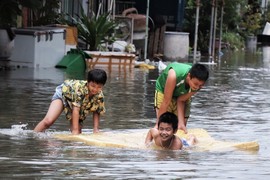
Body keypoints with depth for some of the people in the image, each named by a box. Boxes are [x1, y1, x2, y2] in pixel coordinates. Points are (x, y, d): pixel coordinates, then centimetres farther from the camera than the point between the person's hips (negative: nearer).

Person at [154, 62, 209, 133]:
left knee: (181, 127, 3)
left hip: (182, 94, 4)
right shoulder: (174, 75, -46)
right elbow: (166, 102, -36)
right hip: (163, 90, -4)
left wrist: (181, 123, -27)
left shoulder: (198, 83, -31)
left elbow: (181, 100, -20)